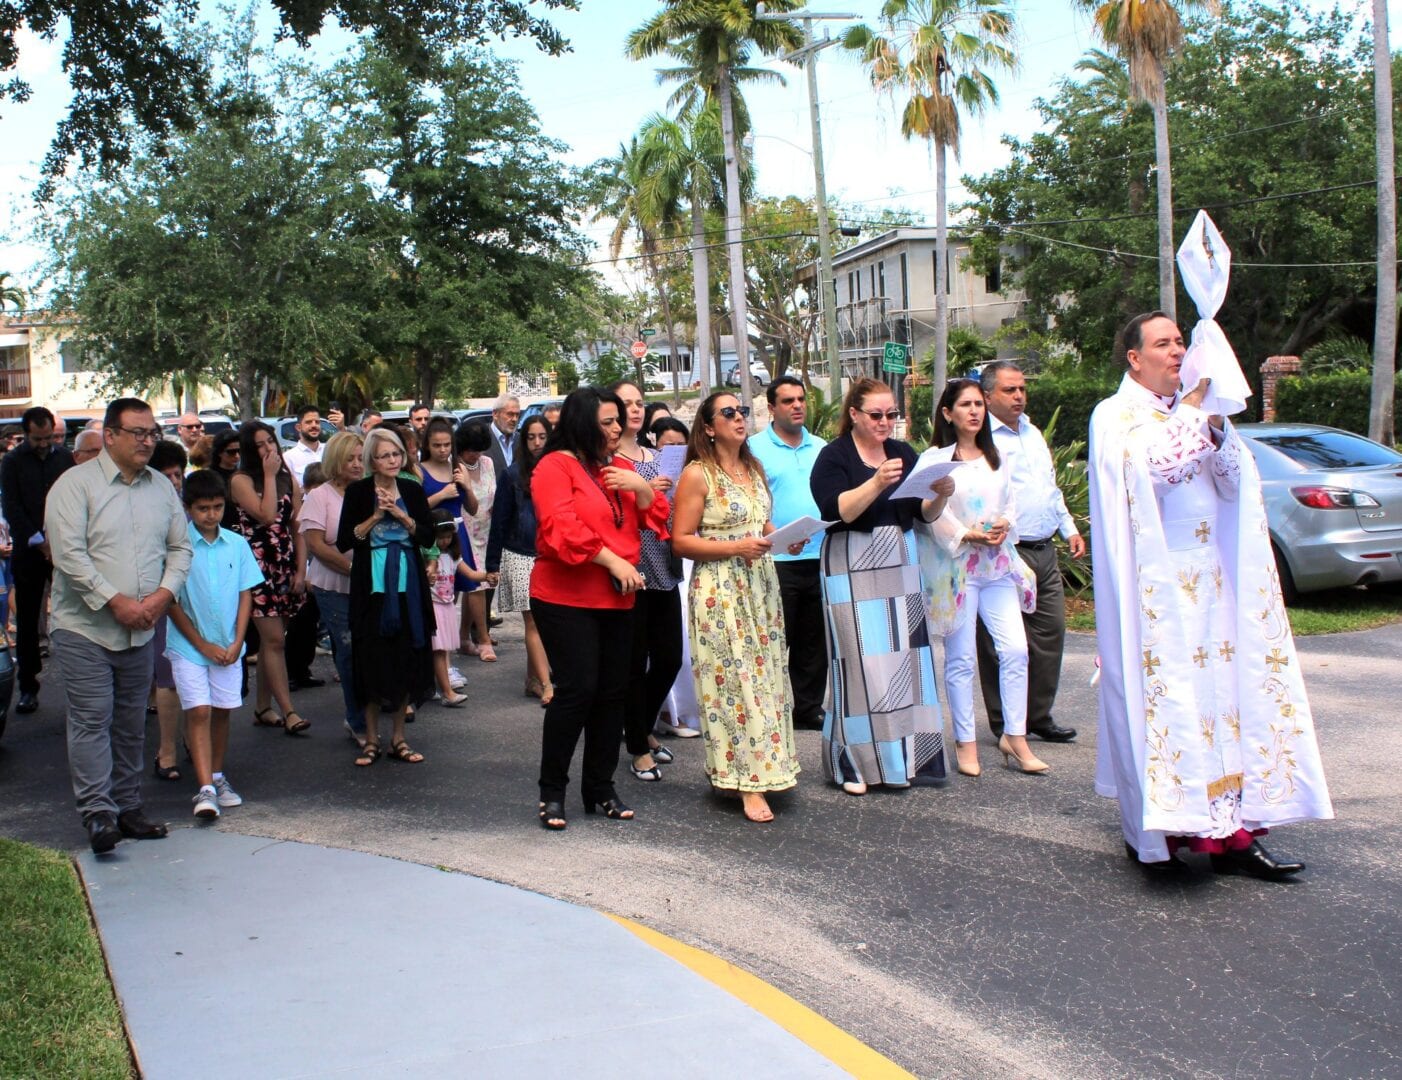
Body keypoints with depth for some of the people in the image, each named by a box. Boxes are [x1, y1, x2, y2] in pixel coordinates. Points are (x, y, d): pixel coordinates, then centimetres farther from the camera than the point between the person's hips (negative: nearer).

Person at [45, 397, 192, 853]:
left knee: (131, 725, 11)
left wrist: (162, 594, -6)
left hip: (141, 632, 5)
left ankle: (128, 807, 20)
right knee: (91, 722, -7)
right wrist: (115, 602, -18)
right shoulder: (76, 484, -6)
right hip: (85, 629, -5)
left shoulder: (161, 488, 10)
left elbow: (180, 547, 11)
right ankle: (98, 814, -3)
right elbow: (69, 553, -14)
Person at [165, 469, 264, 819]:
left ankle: (217, 776, 26)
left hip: (228, 646, 3)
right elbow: (171, 600, -7)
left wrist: (236, 642, -4)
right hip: (189, 646, -3)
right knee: (199, 711, -9)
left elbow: (246, 595, 5)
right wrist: (202, 644, -8)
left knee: (221, 710, 11)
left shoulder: (236, 544, 2)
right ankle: (206, 789, -12)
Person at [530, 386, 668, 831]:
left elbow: (654, 519, 14)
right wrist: (613, 561, -16)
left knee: (613, 691, 6)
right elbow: (563, 528, -17)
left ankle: (600, 788, 18)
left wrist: (641, 488, -6)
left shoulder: (620, 468, 16)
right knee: (577, 689, -11)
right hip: (566, 598, -7)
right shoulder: (555, 466, -6)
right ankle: (552, 791, 2)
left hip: (616, 599, 7)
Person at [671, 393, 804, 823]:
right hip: (720, 591, -7)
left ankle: (763, 766, 18)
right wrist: (735, 547, -20)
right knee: (734, 679, -6)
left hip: (760, 585, 7)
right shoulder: (697, 475, -7)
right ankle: (749, 783, -2)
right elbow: (681, 541, -11)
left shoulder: (754, 469, 14)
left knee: (765, 675, 7)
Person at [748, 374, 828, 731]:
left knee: (814, 641, 12)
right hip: (776, 562, -5)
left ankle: (809, 708, 23)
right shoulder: (754, 448, -3)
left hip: (819, 558, 5)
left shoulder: (821, 447, 13)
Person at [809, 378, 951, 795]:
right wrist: (876, 483, -27)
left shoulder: (903, 453, 13)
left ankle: (904, 754, 13)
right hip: (853, 570, -5)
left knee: (906, 658, 3)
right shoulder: (834, 456, -2)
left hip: (901, 566, 5)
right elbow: (838, 510, -16)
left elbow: (925, 514, 10)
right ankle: (854, 761, 3)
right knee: (860, 661, -6)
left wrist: (940, 495, -10)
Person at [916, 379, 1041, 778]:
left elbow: (1011, 502, 15)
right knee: (961, 658, 1)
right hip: (955, 565, -5)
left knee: (1015, 648, -2)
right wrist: (966, 535, -17)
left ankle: (1014, 736, 10)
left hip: (998, 564, 5)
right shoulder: (934, 459, -4)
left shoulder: (995, 458, 15)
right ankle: (965, 742, 11)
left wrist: (1004, 526, -4)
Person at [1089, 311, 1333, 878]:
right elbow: (1151, 468, -21)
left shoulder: (1196, 412, 16)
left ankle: (1230, 829, 5)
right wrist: (1193, 407, -15)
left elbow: (1235, 482, 5)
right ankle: (1151, 827, 5)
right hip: (1155, 583, -6)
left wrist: (1215, 422, -10)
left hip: (1211, 579, 6)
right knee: (1161, 697, -5)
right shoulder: (1115, 416, -2)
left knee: (1223, 693, 3)